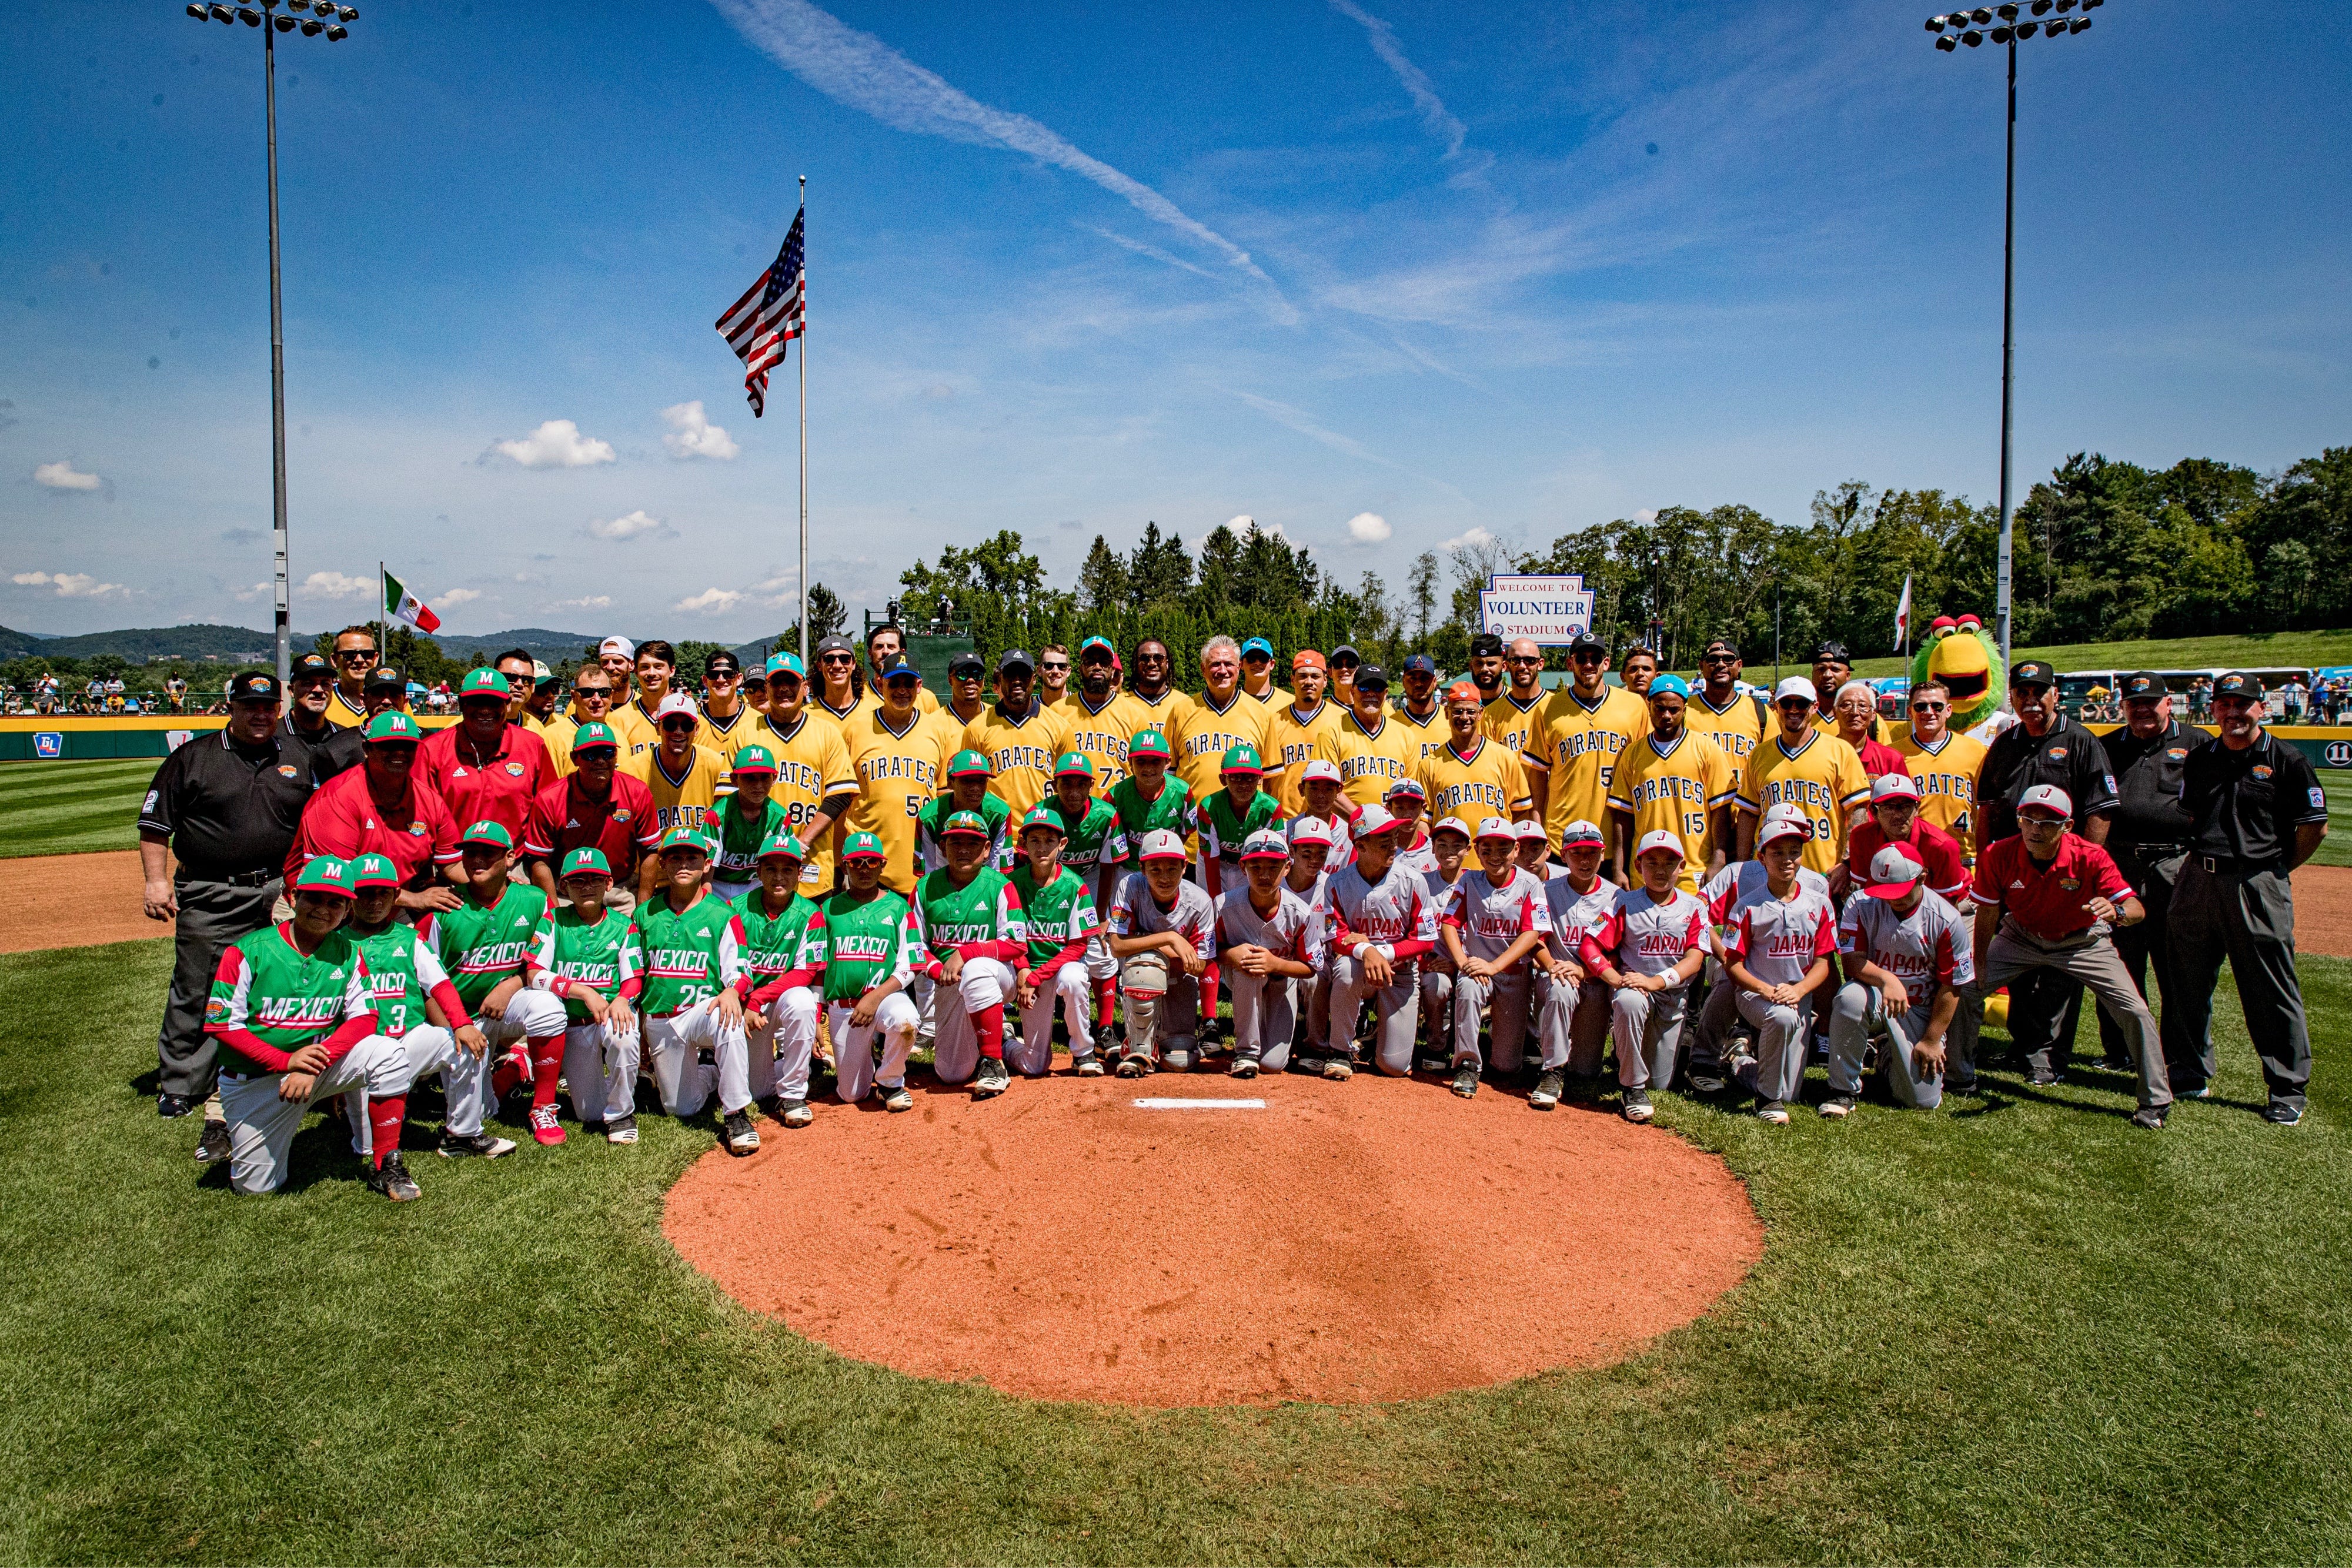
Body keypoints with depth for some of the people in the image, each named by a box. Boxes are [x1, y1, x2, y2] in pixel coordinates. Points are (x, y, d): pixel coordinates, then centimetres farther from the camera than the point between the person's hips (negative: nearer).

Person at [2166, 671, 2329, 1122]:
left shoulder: (2288, 762, -4)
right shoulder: (2200, 759, 9)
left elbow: (2315, 827, -2)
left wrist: (2277, 868, 2)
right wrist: (2205, 858, 13)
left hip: (2258, 887, -5)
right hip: (2197, 879, 5)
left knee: (2272, 991, 0)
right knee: (2189, 982, 11)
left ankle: (2289, 1089, 12)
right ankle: (2193, 1074, 25)